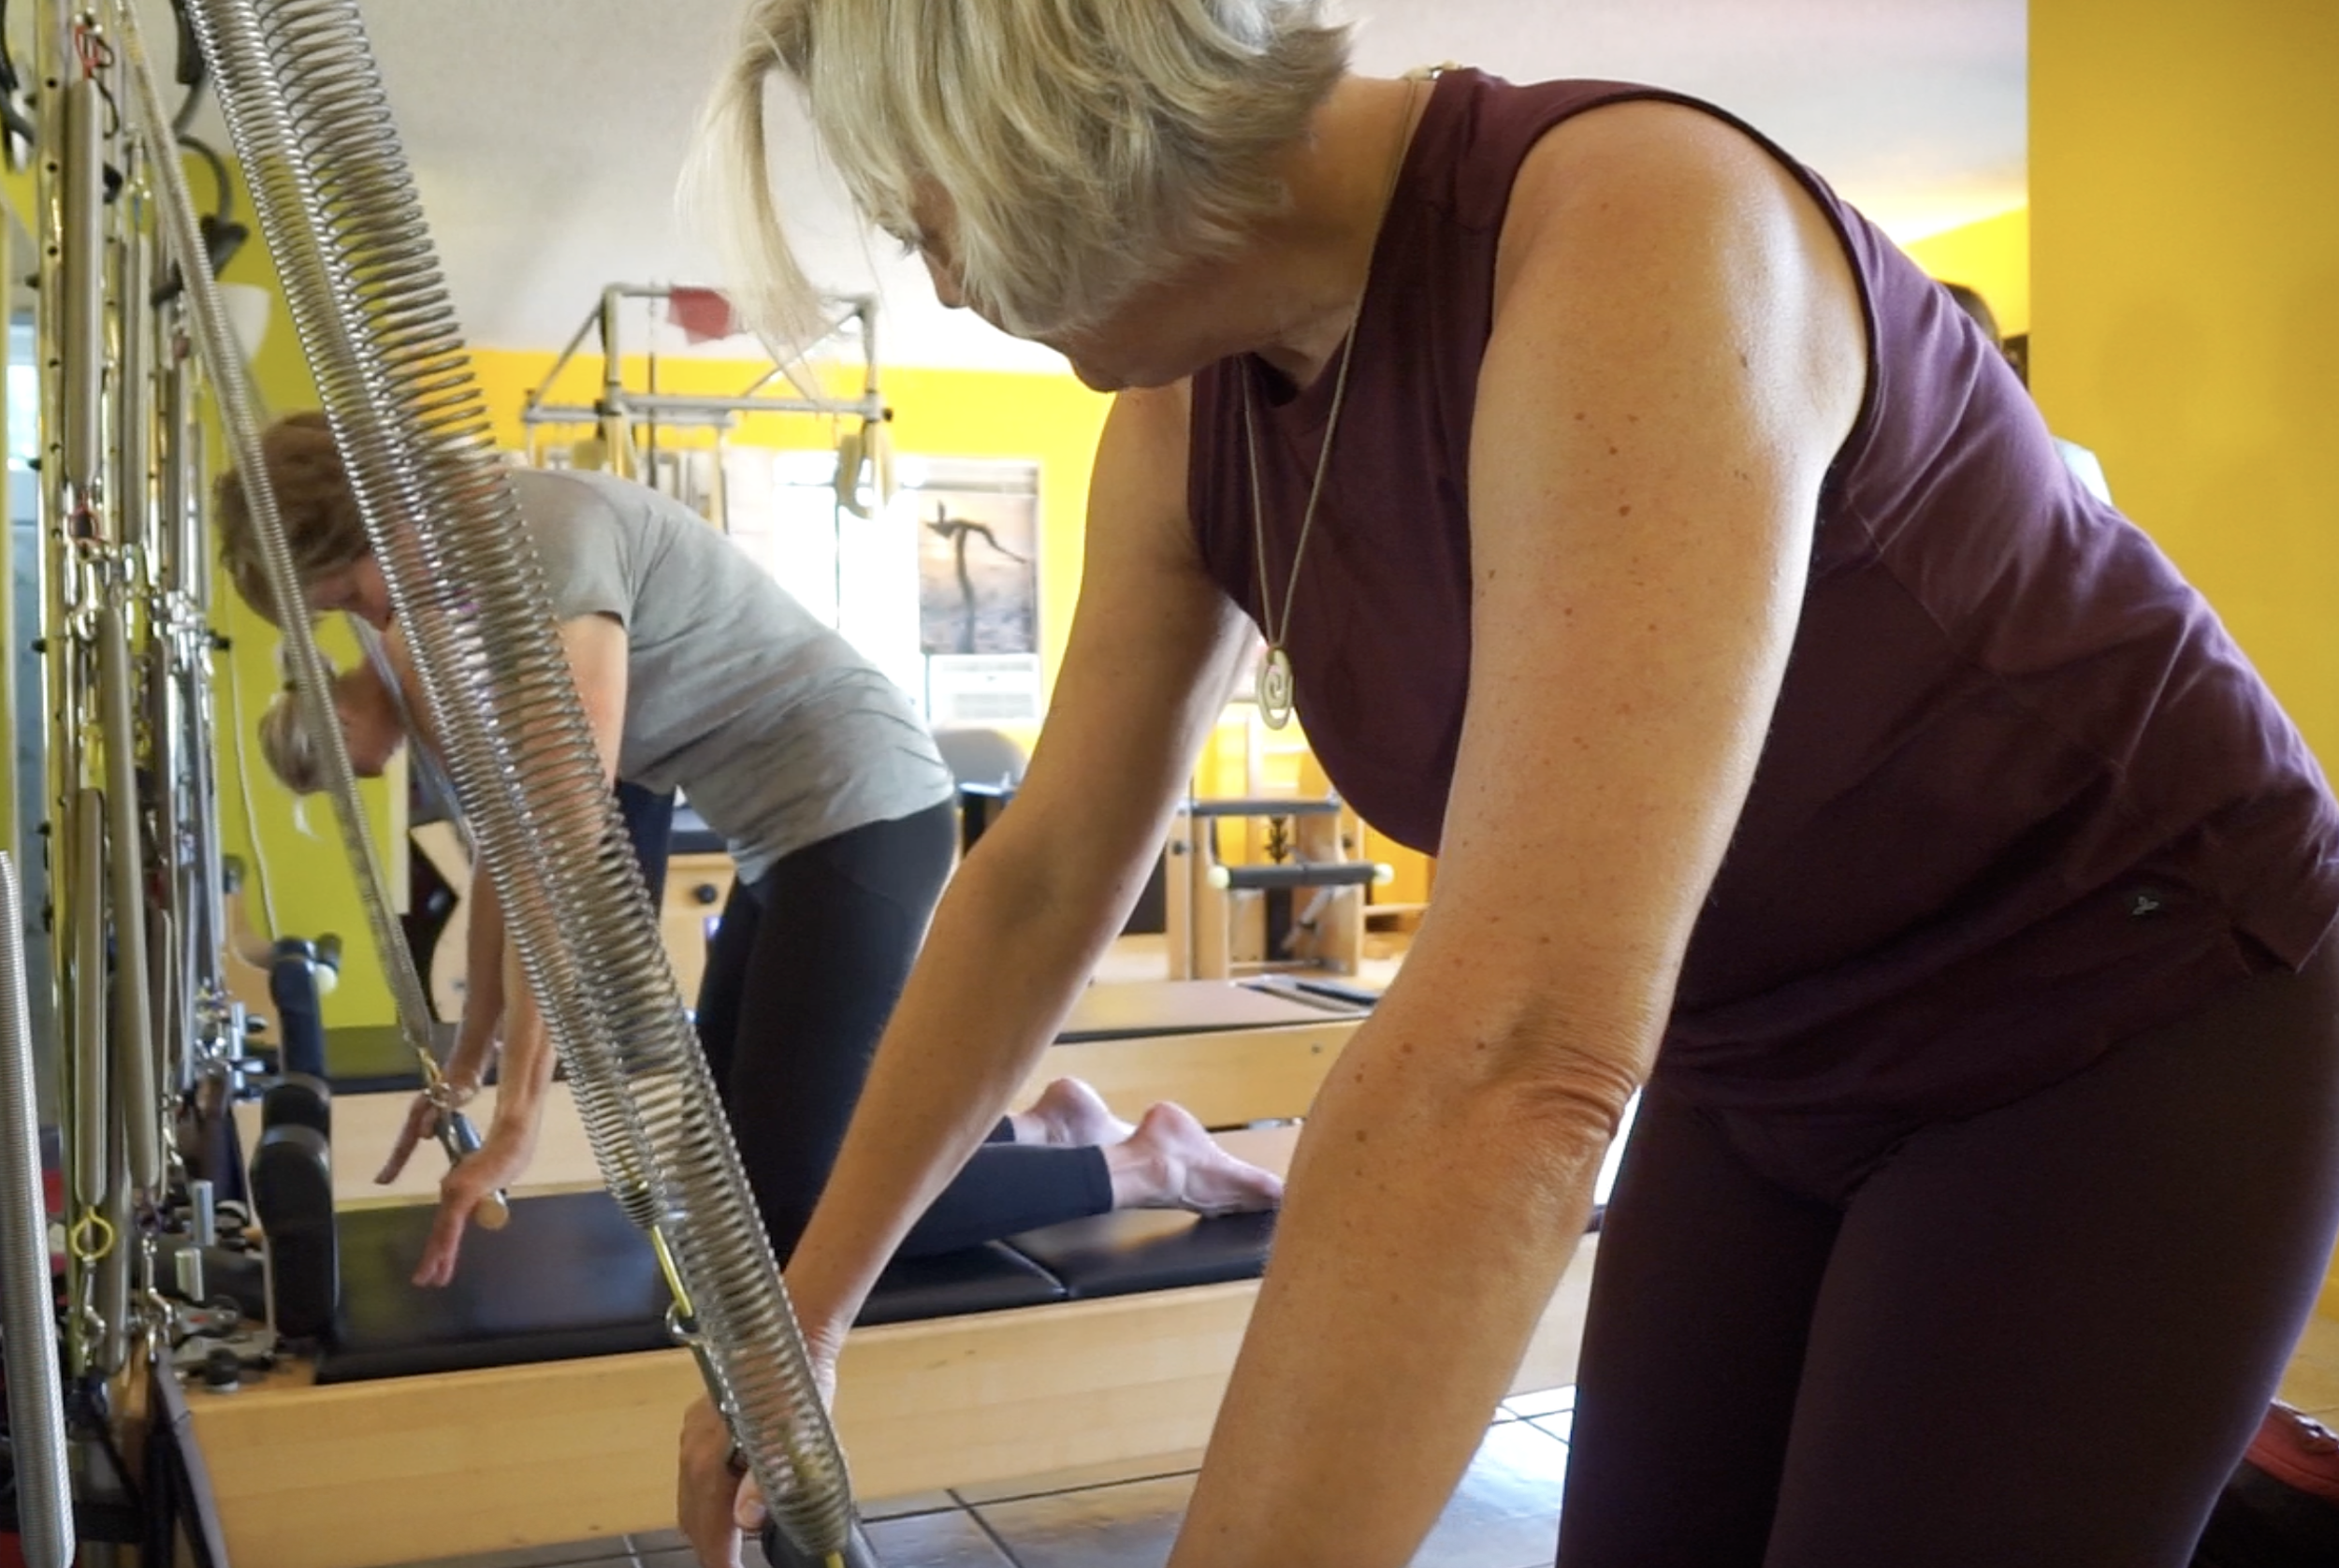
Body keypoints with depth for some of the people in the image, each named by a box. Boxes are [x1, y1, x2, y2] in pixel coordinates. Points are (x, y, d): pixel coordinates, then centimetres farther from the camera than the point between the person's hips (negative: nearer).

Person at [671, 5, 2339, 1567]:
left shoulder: (1633, 230, -33)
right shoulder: (1185, 419, -7)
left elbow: (1513, 1058, -43)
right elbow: (1044, 874, 2)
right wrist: (809, 1307, 7)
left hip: (2124, 1032, -6)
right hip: (1766, 1065, 6)